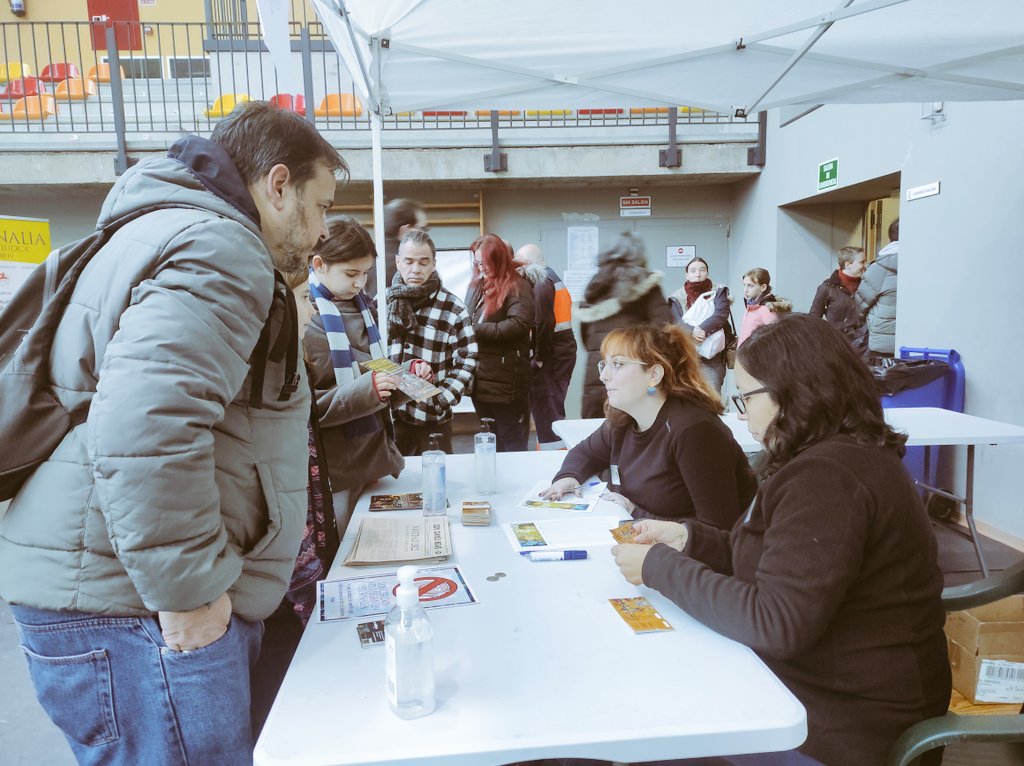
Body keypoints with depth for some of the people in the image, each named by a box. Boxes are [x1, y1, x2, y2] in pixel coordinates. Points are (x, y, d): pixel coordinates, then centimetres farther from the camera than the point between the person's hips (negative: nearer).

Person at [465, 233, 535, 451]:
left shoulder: (517, 286, -7)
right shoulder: (476, 285, 15)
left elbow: (519, 324, -21)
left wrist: (476, 330, -19)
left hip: (506, 380, -7)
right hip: (480, 378, 7)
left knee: (512, 447, 4)